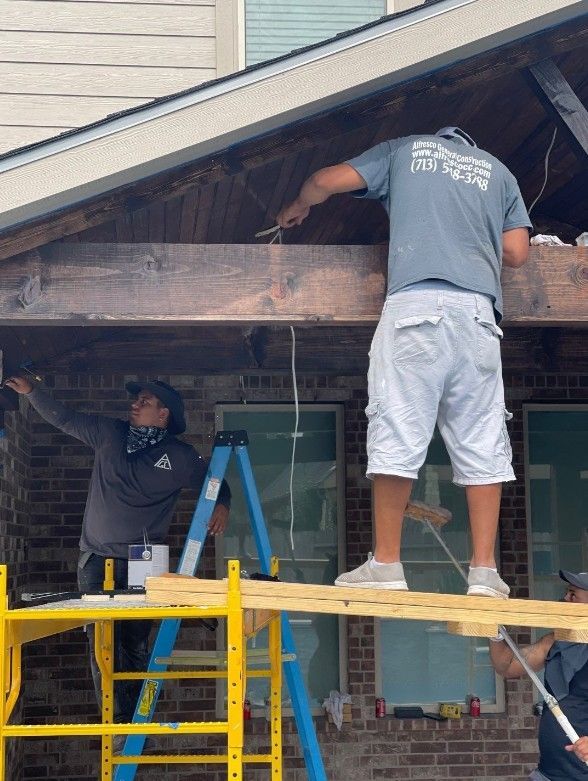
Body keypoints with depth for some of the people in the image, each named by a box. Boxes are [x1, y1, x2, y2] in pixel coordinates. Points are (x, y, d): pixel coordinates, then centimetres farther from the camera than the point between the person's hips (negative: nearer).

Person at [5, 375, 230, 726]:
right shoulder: (109, 433, 7)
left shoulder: (181, 457, 1)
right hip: (96, 559, 2)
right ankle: (113, 721, -4)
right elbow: (64, 419, 16)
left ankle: (134, 723, 8)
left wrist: (222, 505, -7)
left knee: (135, 646, 0)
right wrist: (31, 392, 9)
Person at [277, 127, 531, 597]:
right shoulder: (497, 170, 26)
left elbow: (327, 180, 16)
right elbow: (516, 253, 18)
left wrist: (297, 209, 36)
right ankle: (485, 571, 0)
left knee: (397, 436, -3)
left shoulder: (404, 150, 22)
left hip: (414, 301, -2)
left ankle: (387, 563, -2)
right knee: (482, 443, 3)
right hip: (478, 309, 2)